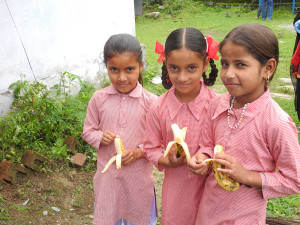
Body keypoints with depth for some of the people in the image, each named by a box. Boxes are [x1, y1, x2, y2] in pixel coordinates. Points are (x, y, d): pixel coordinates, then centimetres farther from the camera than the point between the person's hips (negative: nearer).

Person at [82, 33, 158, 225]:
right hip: (107, 174, 2)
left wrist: (139, 151, -21)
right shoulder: (99, 99, -8)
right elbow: (88, 131, 3)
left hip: (139, 175, -1)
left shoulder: (150, 101, -14)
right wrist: (100, 137, -17)